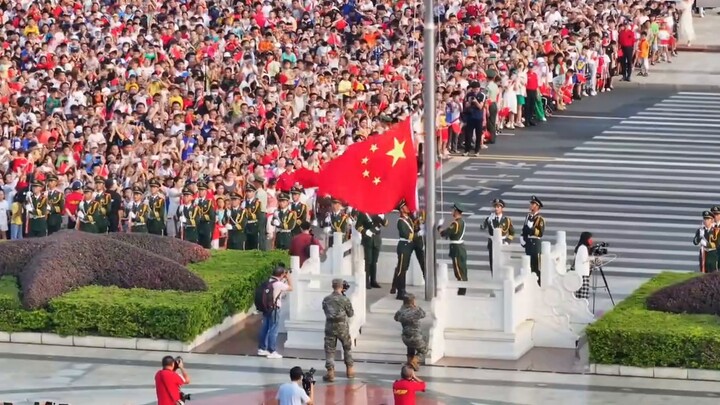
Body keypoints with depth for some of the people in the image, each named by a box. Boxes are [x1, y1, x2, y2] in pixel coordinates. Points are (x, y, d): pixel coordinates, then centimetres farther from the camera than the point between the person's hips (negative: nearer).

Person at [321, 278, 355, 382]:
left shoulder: (326, 300, -4)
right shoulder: (345, 300, -11)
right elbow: (351, 314, -1)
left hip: (330, 327, 1)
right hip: (342, 327, -1)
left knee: (329, 350, 5)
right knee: (347, 348, 19)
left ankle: (330, 372, -3)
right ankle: (349, 370, 24)